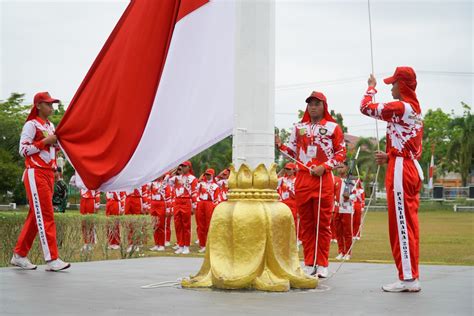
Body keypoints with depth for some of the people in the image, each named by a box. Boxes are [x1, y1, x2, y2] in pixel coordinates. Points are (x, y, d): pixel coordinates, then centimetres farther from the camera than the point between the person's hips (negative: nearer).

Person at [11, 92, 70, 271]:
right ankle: (51, 259, -14)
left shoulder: (51, 126, 18)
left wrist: (58, 141, 7)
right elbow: (23, 150, -12)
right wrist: (45, 141, -15)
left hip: (49, 174, 8)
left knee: (36, 216, 10)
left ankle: (19, 255, 18)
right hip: (35, 174, -8)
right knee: (45, 215, -12)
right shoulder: (31, 125, -6)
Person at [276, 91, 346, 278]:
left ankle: (322, 264, 6)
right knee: (306, 223, 6)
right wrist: (280, 145, -1)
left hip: (323, 179, -3)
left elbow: (341, 153, 2)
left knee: (323, 223, 0)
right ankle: (309, 264, 12)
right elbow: (294, 152, 16)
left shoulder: (333, 127, 4)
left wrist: (324, 166, -10)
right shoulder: (299, 128, 14)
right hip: (302, 179, 3)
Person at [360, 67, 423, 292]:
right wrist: (389, 157, 18)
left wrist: (371, 87, 8)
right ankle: (411, 276, 14)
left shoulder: (400, 107, -12)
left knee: (401, 224, -7)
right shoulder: (416, 110, 17)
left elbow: (366, 108, -7)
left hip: (400, 171, -9)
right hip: (412, 168, 9)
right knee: (409, 224, 11)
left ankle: (408, 278, -6)